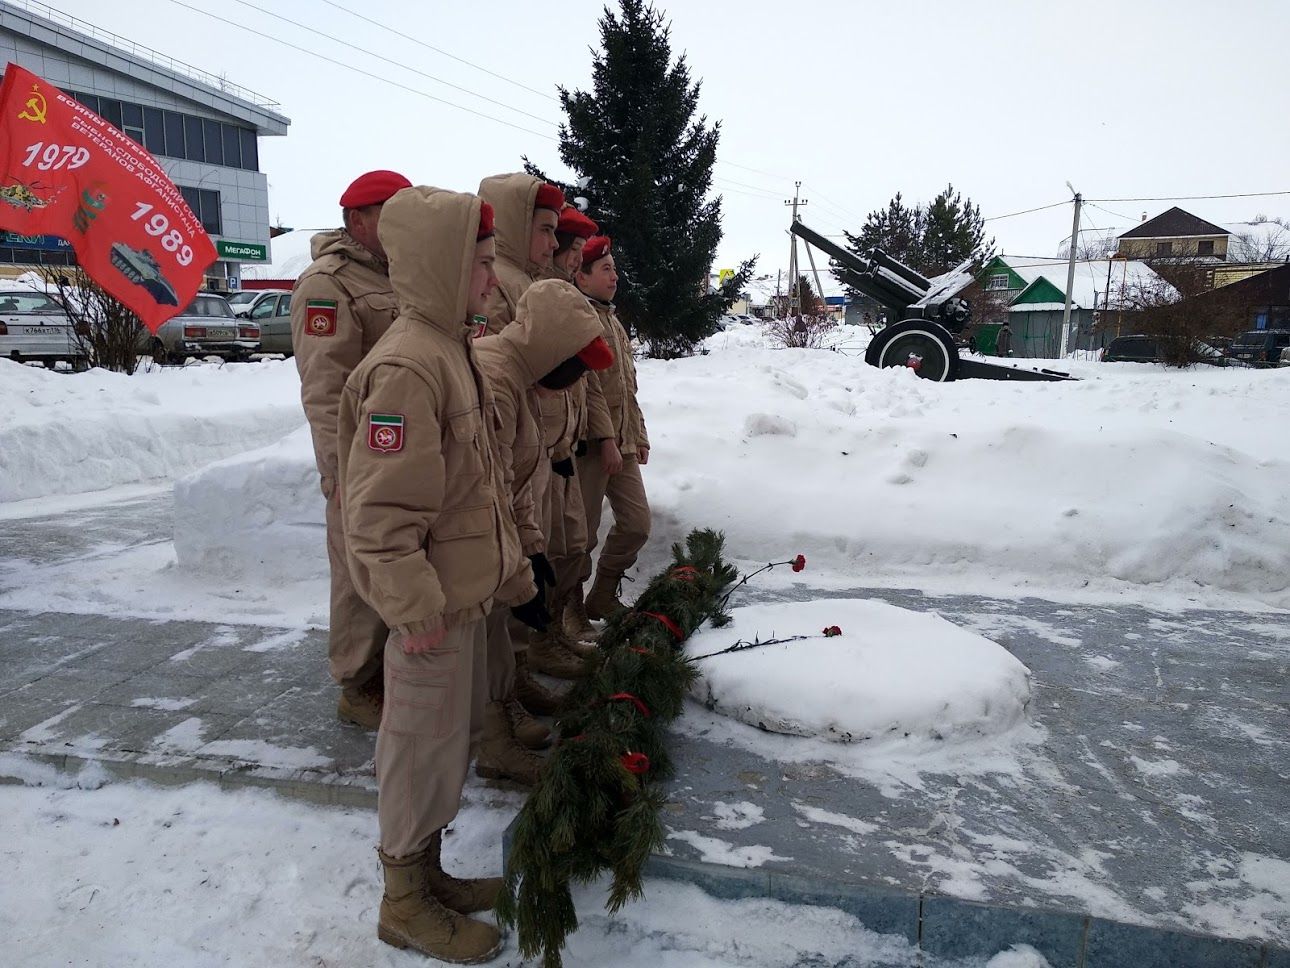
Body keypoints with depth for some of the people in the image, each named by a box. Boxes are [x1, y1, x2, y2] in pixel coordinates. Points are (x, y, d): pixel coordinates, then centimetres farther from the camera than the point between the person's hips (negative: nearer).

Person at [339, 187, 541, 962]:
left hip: (468, 591, 10)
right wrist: (416, 610, -21)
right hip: (435, 605, -10)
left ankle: (428, 870, 41)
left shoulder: (455, 348, 10)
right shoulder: (407, 368, -22)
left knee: (458, 732, 21)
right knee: (426, 745, 7)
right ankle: (407, 904, 29)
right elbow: (381, 513, -25)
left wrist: (515, 576, 17)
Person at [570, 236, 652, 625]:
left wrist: (638, 436, 19)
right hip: (593, 444, -9)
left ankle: (603, 597, 25)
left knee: (637, 523, 9)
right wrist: (606, 438, -19)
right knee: (584, 530, 0)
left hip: (623, 444, 9)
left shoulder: (613, 321, 21)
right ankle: (572, 607, 16)